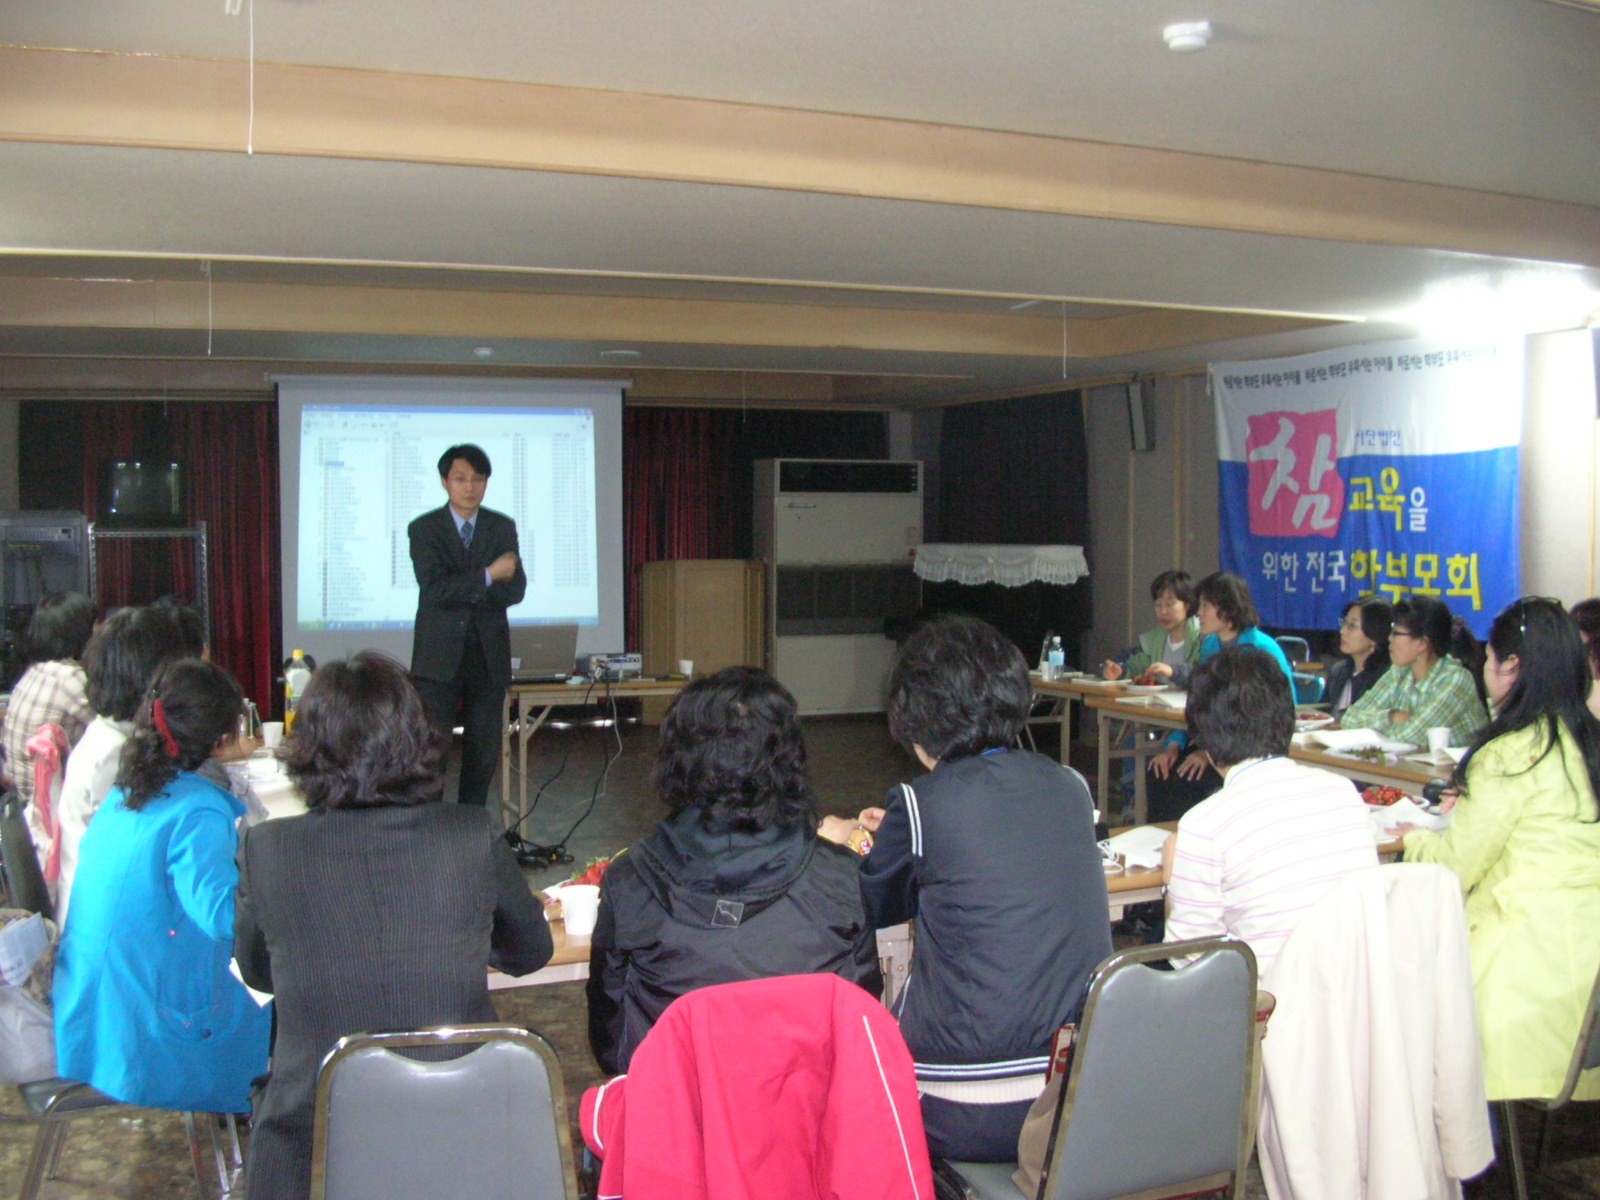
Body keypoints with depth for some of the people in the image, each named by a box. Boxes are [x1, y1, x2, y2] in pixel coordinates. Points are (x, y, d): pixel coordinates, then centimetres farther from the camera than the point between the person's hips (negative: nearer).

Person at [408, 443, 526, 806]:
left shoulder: (503, 527, 8)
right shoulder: (424, 528, 0)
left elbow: (515, 590, -3)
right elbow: (434, 589, -15)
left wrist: (462, 589, -15)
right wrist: (488, 576, -19)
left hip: (489, 655, 3)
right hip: (440, 656, -3)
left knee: (484, 751, 7)